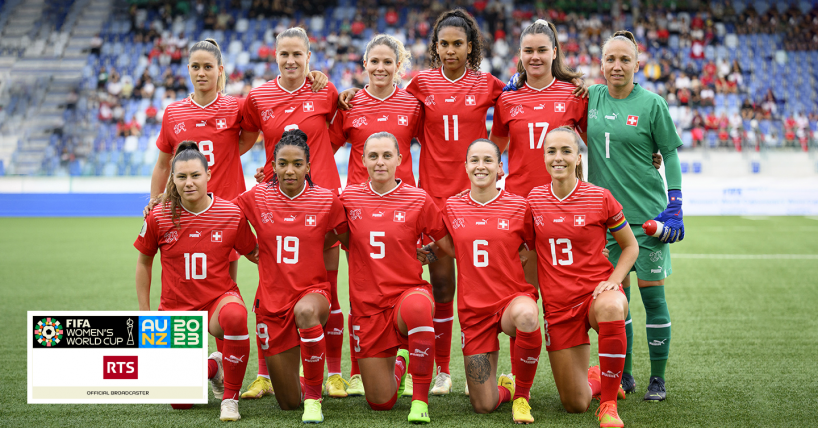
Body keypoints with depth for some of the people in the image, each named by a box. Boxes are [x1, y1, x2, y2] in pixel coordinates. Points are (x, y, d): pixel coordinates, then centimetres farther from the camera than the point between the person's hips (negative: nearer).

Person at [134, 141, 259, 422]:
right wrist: (145, 312, 8)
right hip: (176, 308, 1)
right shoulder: (159, 217, -8)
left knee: (234, 316, -42)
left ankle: (230, 397, -21)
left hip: (219, 298, -1)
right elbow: (143, 262, 7)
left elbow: (255, 254, 6)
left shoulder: (232, 214, -9)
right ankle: (212, 367, 34)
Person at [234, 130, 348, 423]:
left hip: (312, 291, -1)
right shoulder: (257, 198, -1)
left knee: (306, 312, -43)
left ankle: (314, 396, -23)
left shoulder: (326, 200, -4)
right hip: (272, 299, 2)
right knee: (289, 403, 4)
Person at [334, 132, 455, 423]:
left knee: (418, 307, -42)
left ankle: (420, 401, -26)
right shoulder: (349, 197, 1)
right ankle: (399, 363, 41)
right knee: (381, 402, 3)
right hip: (366, 305, 2)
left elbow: (453, 248, 4)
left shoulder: (418, 199, -4)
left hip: (408, 291, -2)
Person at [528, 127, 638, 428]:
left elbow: (630, 246, 4)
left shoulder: (599, 198, -7)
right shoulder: (534, 199, 1)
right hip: (558, 305, 3)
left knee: (610, 307, -43)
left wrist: (613, 281, -11)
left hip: (597, 291, -2)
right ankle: (596, 379, 41)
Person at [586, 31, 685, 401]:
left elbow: (670, 155, -1)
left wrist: (674, 208, -7)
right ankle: (624, 375, 19)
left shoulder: (651, 104, -5)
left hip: (646, 213, -3)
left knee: (651, 294, 0)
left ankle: (657, 378, 11)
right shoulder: (592, 97, 5)